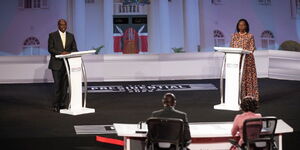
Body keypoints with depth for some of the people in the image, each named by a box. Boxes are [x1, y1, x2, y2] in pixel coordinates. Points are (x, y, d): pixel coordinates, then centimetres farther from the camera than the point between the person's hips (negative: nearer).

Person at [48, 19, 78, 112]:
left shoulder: (71, 36, 13)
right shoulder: (52, 35, 2)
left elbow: (74, 49, 10)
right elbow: (50, 49, -6)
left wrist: (69, 53, -13)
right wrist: (60, 53, -20)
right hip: (57, 64, -3)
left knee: (65, 84, 3)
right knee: (57, 84, -6)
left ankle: (63, 104, 9)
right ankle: (56, 104, 2)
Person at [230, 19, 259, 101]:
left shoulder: (250, 36, 4)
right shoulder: (234, 36, 12)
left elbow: (252, 48, -2)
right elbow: (231, 47, 10)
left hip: (247, 59, -2)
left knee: (248, 77, -4)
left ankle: (249, 97, -2)